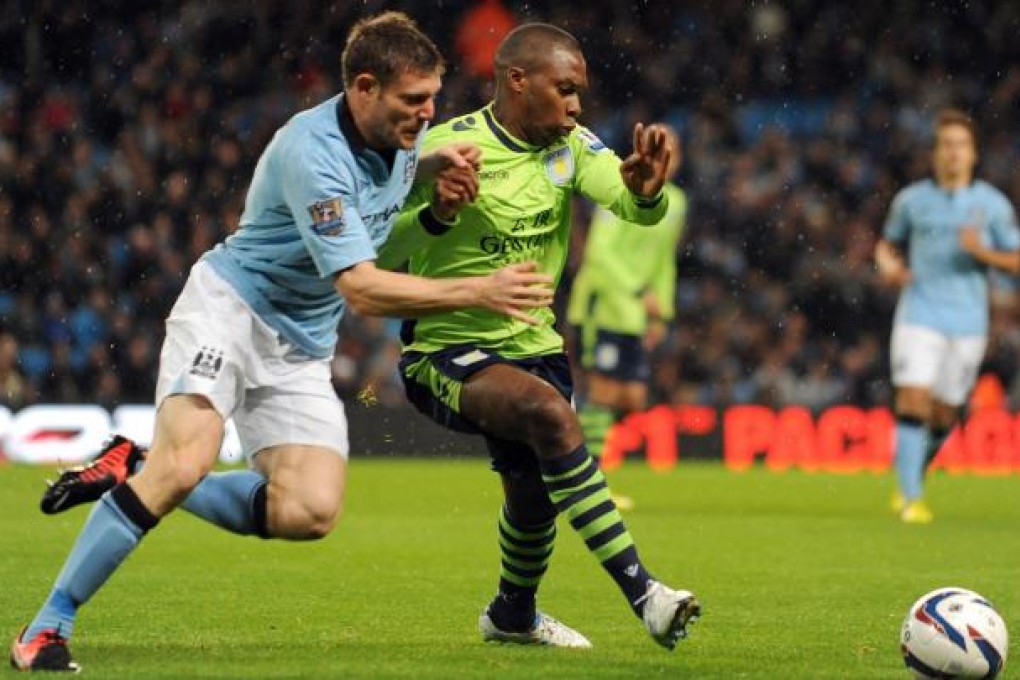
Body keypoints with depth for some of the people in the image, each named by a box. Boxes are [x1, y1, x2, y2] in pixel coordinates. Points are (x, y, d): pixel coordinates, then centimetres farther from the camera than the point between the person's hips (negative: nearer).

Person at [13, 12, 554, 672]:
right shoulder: (313, 153, -28)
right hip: (228, 306, -7)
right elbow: (361, 289, -32)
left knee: (312, 512, -11)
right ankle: (48, 625, -17)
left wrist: (437, 167, 1)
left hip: (301, 346, 7)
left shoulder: (403, 134, -3)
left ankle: (136, 475, 7)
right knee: (187, 460, -28)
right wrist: (478, 292, -36)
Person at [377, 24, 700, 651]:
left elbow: (637, 209, -15)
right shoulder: (447, 146, -16)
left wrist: (646, 191, -38)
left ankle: (513, 615, 46)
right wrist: (438, 213, -35)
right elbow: (382, 258, -17)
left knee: (536, 493, 13)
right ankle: (642, 593, -34)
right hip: (446, 351, -7)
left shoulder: (570, 145, 0)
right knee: (550, 411, -32)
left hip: (531, 344, 7)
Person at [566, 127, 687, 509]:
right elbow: (599, 252, -20)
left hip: (635, 319, 8)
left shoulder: (675, 201, 13)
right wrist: (639, 293, -26)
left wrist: (661, 315, 18)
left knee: (632, 400, 2)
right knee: (605, 392, -9)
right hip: (602, 306, -8)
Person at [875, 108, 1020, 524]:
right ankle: (911, 499, -16)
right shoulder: (911, 200, 4)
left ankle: (912, 482, 32)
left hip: (968, 322, 1)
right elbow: (888, 243, 20)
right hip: (919, 315, -1)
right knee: (913, 401, -16)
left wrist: (982, 252, -16)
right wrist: (888, 265, -2)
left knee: (945, 415, 8)